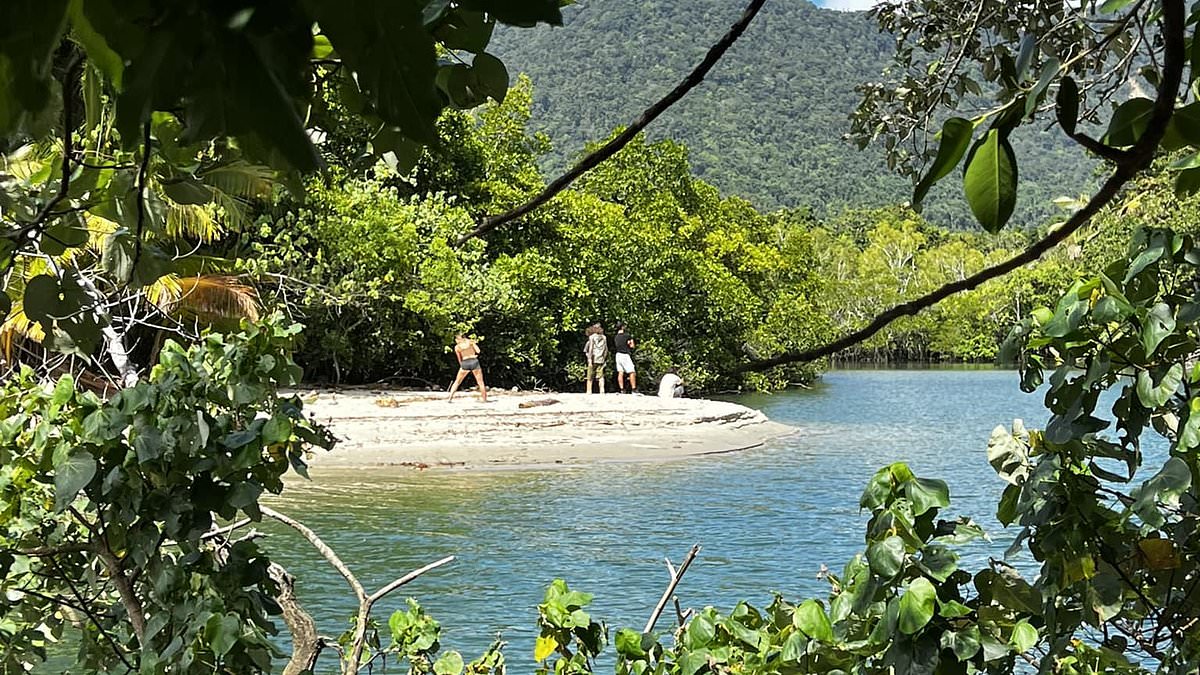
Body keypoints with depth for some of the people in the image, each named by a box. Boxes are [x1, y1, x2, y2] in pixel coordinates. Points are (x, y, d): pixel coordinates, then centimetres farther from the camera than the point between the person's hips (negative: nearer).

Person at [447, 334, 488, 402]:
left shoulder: (457, 347, 7)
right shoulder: (470, 341, 4)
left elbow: (459, 359, 10)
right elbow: (478, 351, -1)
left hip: (465, 363, 1)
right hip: (474, 362, -1)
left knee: (457, 382, 15)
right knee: (480, 382, 7)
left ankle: (450, 398, 9)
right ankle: (485, 399, 4)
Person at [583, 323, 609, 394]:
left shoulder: (592, 337, -3)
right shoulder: (604, 338, 9)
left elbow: (591, 349, -10)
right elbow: (606, 350, 11)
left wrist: (590, 360, -11)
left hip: (593, 360, -3)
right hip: (601, 360, 3)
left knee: (590, 377, 5)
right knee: (601, 377, 3)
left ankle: (589, 391, 5)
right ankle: (602, 390, -11)